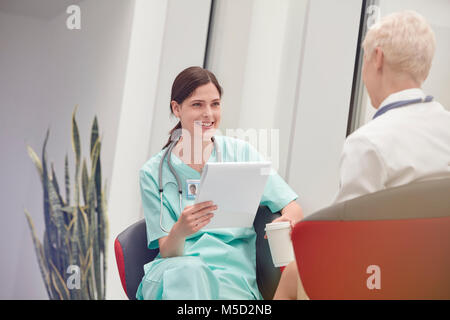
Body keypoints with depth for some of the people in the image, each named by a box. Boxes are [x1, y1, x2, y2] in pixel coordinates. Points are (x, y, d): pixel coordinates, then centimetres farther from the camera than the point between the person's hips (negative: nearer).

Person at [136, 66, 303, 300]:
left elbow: (293, 208, 6)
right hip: (176, 271, 0)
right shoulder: (153, 173, 6)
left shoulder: (240, 153, 9)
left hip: (233, 275, 0)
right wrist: (179, 231, -25)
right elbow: (168, 253, 0)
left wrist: (286, 221, -20)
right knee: (189, 271, -36)